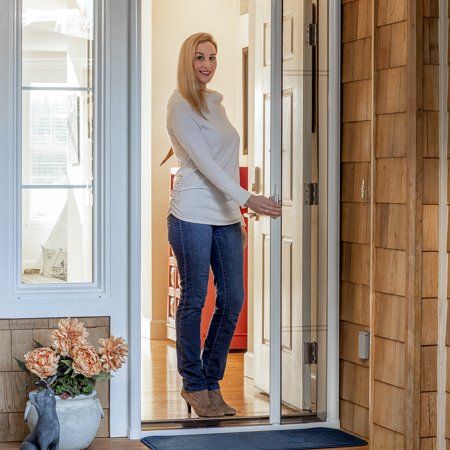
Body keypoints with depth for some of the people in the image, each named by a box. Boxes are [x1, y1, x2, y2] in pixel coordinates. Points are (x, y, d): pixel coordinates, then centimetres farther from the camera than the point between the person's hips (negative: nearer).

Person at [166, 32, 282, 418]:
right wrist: (247, 198, -24)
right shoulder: (180, 106, -7)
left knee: (232, 300, 5)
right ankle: (195, 385, 12)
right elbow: (205, 162, -16)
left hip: (226, 217, 7)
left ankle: (210, 382, 17)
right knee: (194, 300, 0)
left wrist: (238, 214, 17)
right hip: (193, 215, -7)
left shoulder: (215, 102, 17)